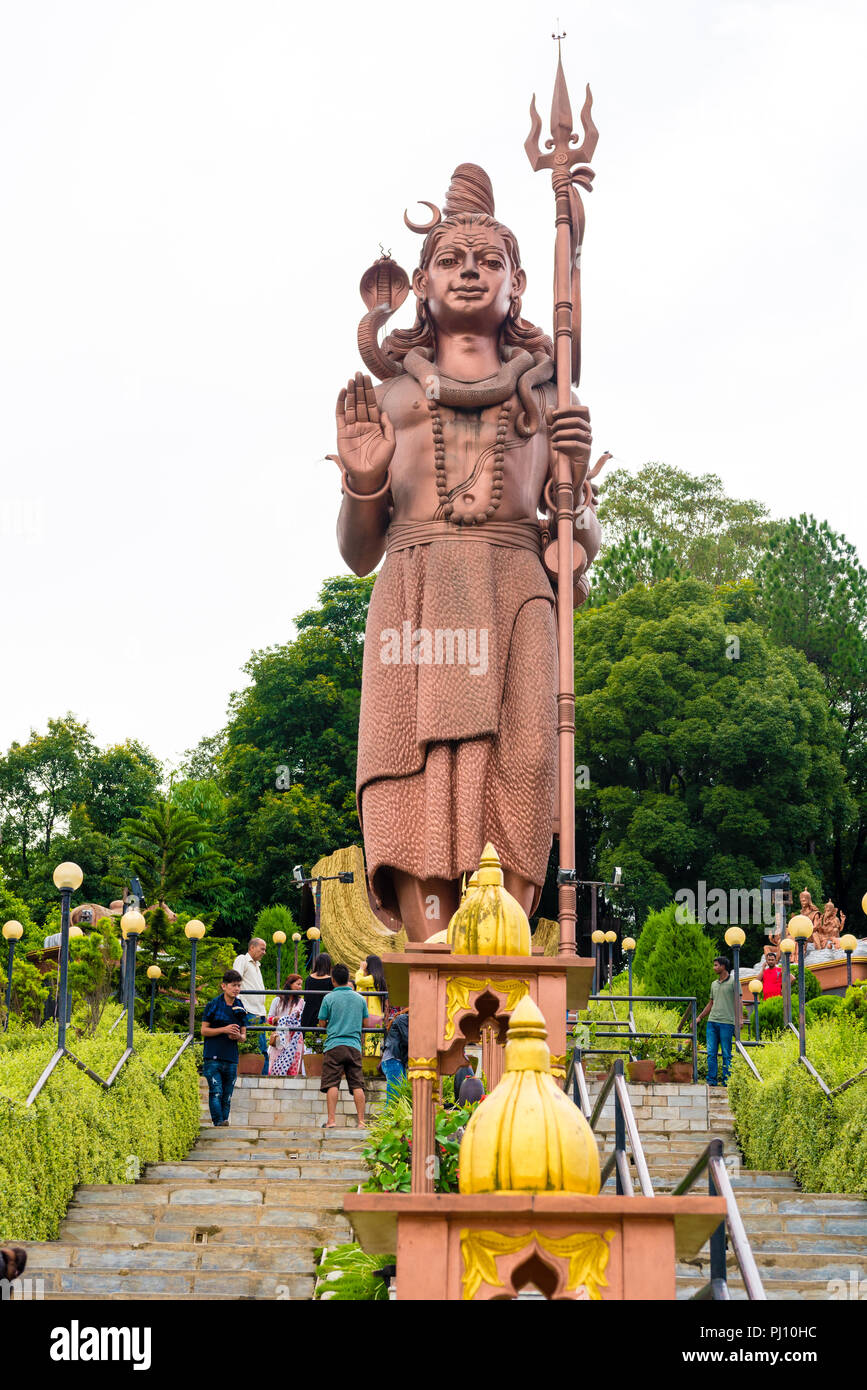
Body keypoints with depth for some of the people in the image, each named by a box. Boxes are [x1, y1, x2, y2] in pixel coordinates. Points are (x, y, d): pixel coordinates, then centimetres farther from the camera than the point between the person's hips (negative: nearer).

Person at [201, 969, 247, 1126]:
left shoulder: (241, 1009, 12)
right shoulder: (213, 1005, 0)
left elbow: (243, 1035, 17)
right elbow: (204, 1030, -1)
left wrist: (238, 1036, -7)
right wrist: (224, 1030, -13)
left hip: (231, 1059, 4)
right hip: (213, 1058, -4)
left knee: (227, 1096, 5)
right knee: (216, 1092, -15)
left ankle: (224, 1121, 9)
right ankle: (218, 1123, -20)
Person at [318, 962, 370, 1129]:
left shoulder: (329, 998, -2)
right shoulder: (359, 998, 8)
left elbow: (322, 1023, 4)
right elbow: (364, 1022, 17)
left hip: (334, 1045, -3)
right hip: (354, 1046, 3)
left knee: (332, 1084, -2)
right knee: (357, 1085, 3)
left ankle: (331, 1120, -7)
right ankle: (361, 1121, 0)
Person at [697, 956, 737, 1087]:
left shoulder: (733, 982, 0)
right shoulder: (714, 984, 19)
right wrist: (699, 1018, 21)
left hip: (727, 1022, -6)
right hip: (712, 1021, 6)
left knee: (726, 1054, -2)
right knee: (711, 1053, 2)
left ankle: (726, 1081, 2)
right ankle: (711, 1080, 5)